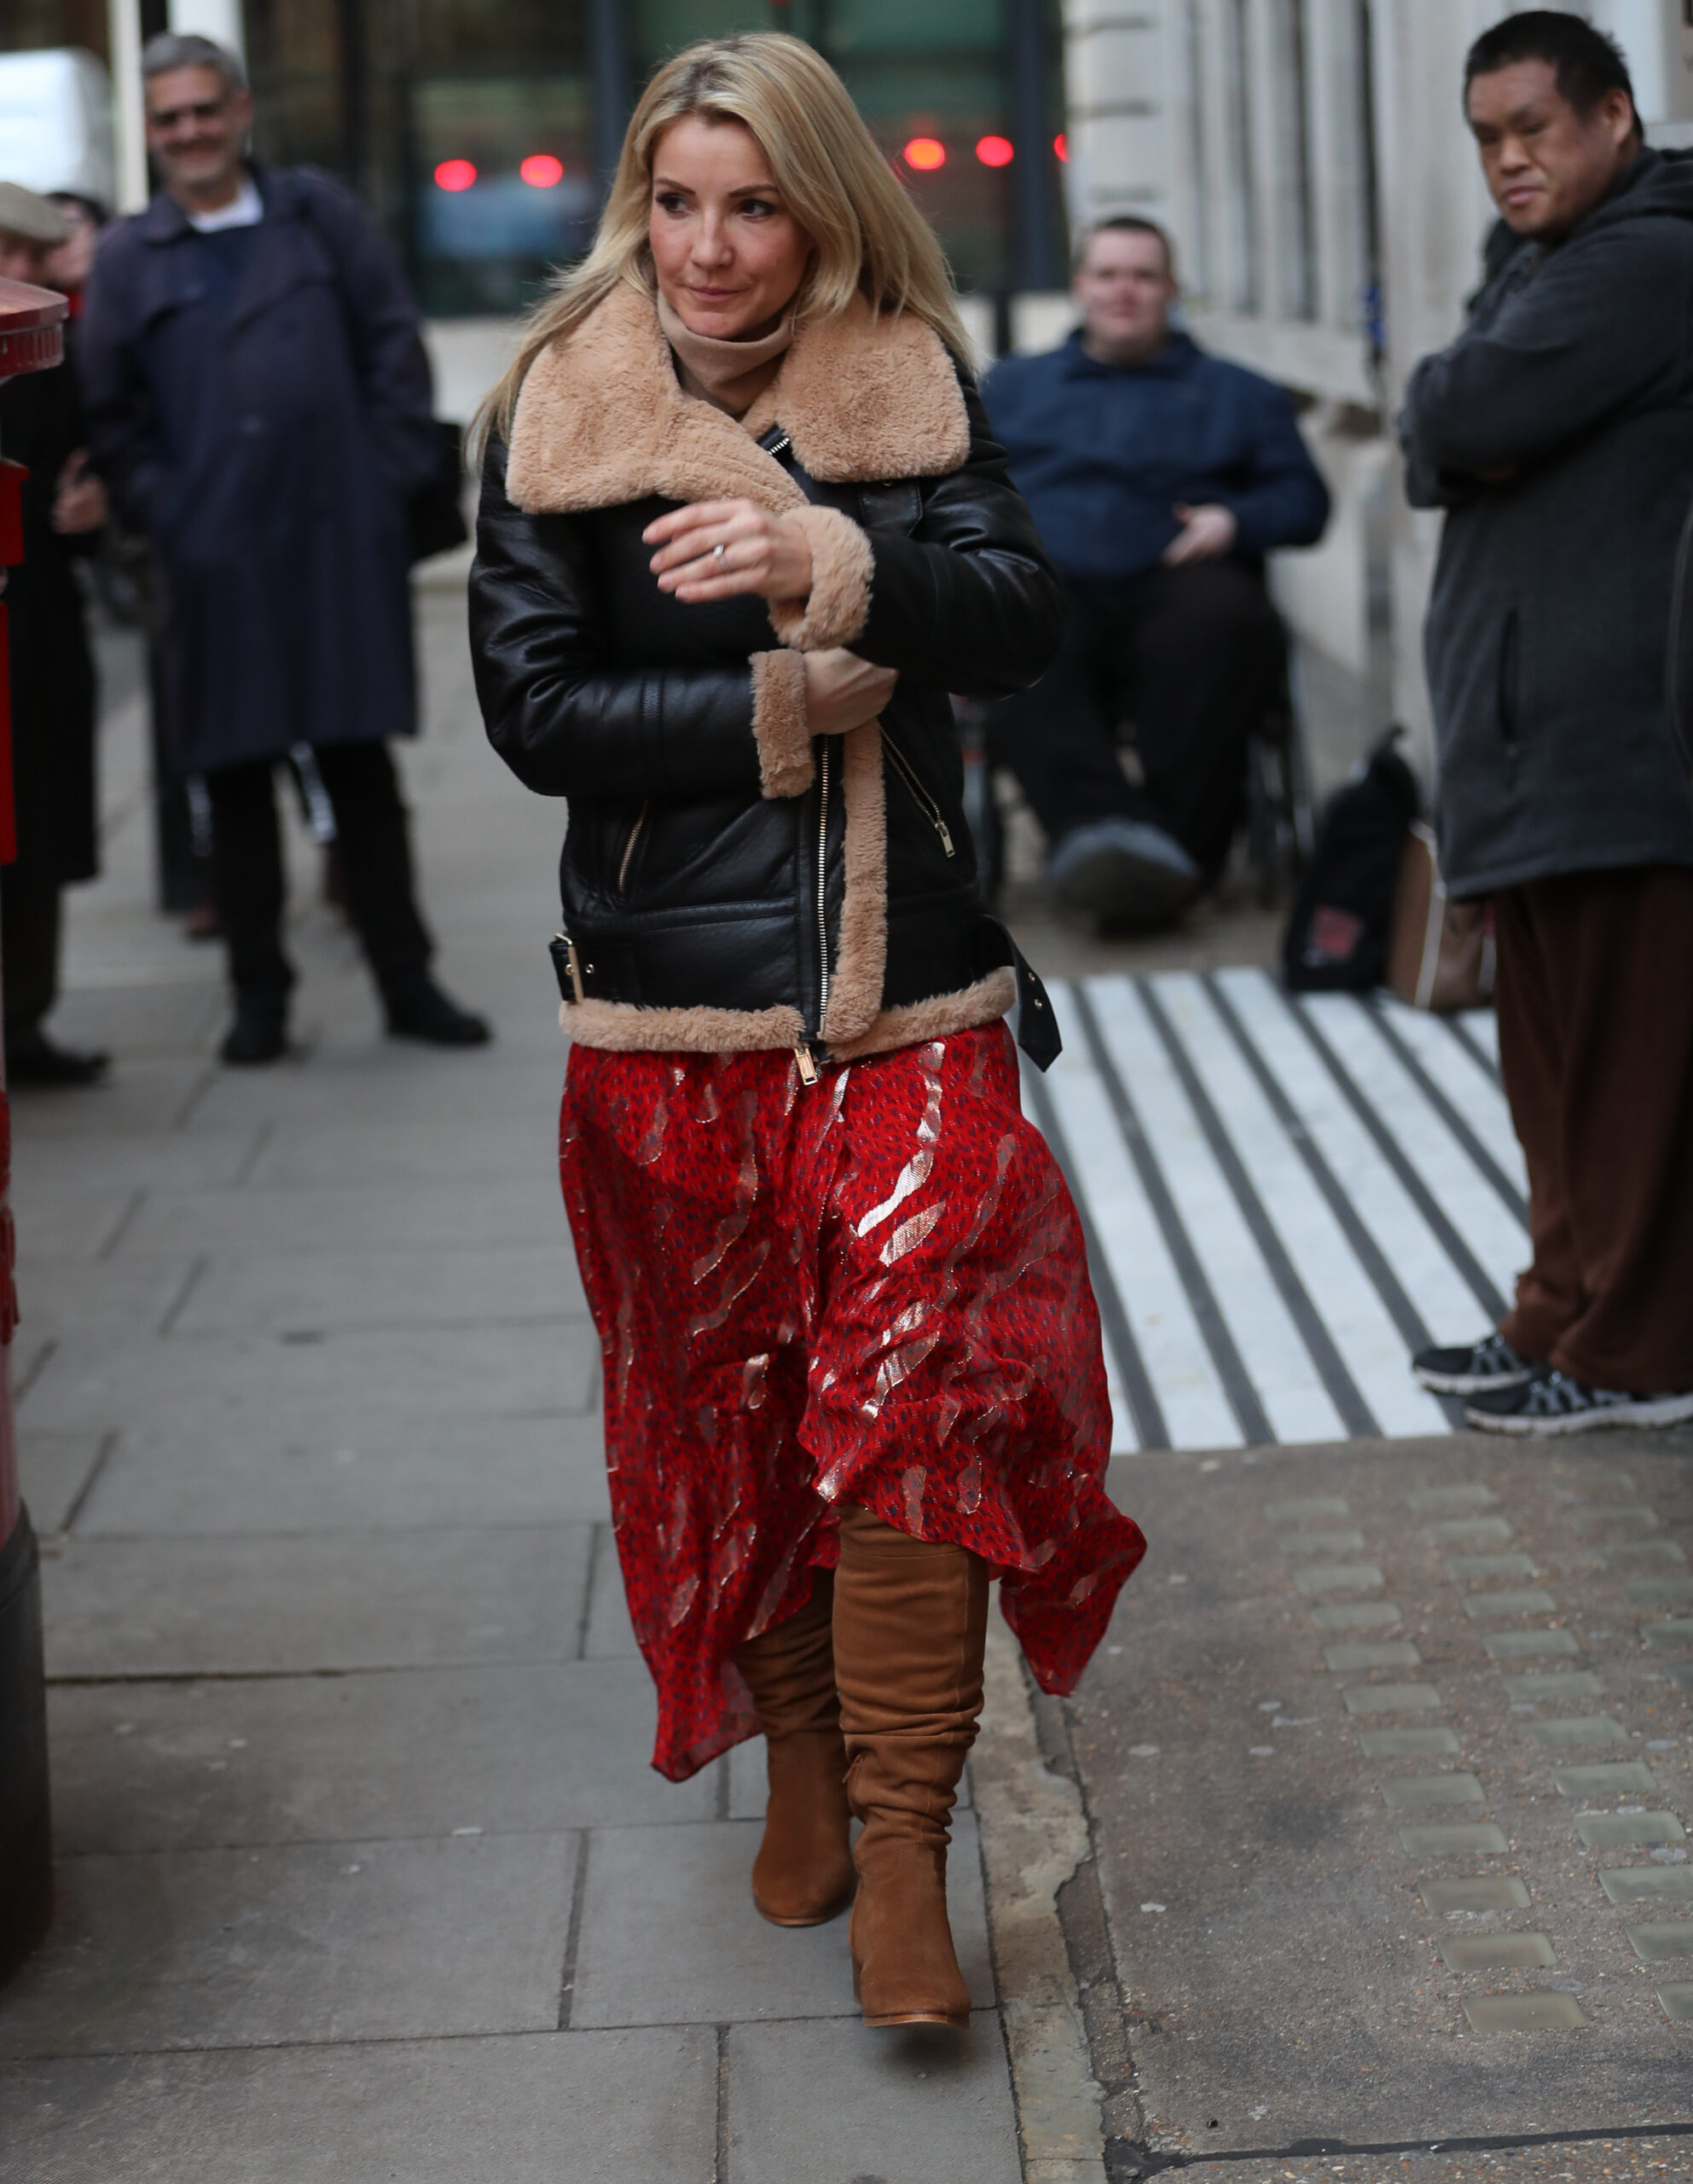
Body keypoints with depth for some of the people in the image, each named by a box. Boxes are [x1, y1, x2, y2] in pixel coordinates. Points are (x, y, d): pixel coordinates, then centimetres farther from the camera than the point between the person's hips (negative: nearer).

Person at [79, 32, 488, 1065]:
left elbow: (394, 342, 6)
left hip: (342, 539, 0)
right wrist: (156, 506, -1)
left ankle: (407, 980, 15)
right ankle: (260, 995, 15)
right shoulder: (128, 256, 7)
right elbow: (111, 408, 9)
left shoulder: (318, 214, 8)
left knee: (363, 766, 6)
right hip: (216, 554, 0)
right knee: (237, 776, 4)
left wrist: (396, 469, -2)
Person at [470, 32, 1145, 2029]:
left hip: (906, 988, 0)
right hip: (671, 998, 0)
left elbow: (1022, 622, -9)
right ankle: (800, 1766, 29)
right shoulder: (560, 409, 2)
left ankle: (902, 1852, 0)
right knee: (726, 1403, 8)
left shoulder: (911, 386, 4)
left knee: (913, 1398, -8)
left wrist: (838, 567, -26)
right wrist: (780, 703, -11)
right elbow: (532, 706, -4)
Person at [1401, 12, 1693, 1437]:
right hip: (1532, 729, 10)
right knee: (1553, 1047, 15)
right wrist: (1459, 447, -8)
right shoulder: (1536, 262, 22)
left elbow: (1464, 413, -21)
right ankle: (1566, 1315, 24)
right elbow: (1434, 455, 14)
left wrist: (1448, 406, 1)